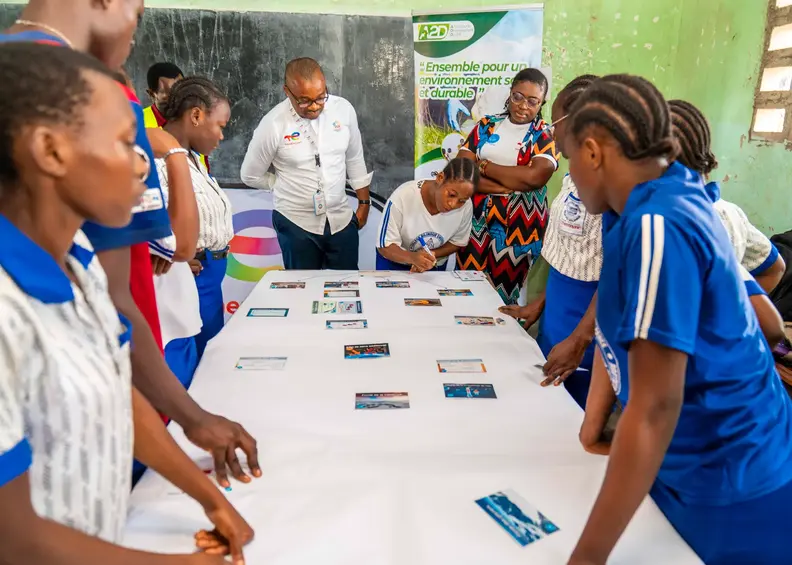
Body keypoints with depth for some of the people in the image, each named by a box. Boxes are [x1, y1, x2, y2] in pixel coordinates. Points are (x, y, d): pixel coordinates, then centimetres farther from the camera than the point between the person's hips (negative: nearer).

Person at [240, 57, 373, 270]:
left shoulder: (343, 109, -6)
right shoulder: (273, 124, -14)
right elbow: (250, 176, -1)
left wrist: (364, 202, 12)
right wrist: (289, 187, 4)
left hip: (342, 219, 2)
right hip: (297, 224, -2)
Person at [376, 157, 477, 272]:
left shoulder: (466, 207, -19)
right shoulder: (402, 197, -27)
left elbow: (457, 242, -3)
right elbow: (385, 245, -22)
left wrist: (431, 255, -21)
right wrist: (412, 257, -40)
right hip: (394, 262, -2)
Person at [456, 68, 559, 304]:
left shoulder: (546, 136, 0)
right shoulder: (486, 126, 7)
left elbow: (534, 176, -18)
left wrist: (483, 166, -9)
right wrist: (509, 185, -14)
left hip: (519, 226, -2)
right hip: (477, 220, 3)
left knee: (502, 297, 6)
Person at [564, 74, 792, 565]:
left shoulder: (656, 227, -29)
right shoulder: (669, 193, 0)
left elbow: (655, 407, -30)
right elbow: (620, 323, 6)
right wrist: (592, 426, 12)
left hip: (732, 491, -8)